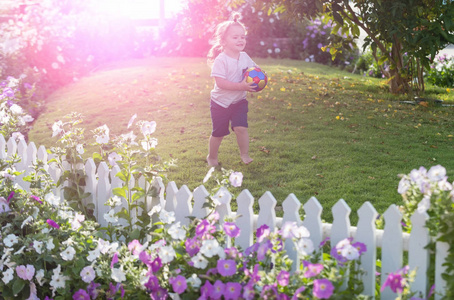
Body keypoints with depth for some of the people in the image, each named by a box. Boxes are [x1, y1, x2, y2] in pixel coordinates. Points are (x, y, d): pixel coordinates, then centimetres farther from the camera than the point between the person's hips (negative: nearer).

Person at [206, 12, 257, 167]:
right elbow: (220, 82, -29)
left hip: (239, 101, 4)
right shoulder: (221, 60, -21)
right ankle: (212, 157, 30)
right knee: (218, 133, 7)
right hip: (221, 102, -4)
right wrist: (241, 86, -35)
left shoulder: (244, 57, -1)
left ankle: (244, 154, 5)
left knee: (241, 127, -14)